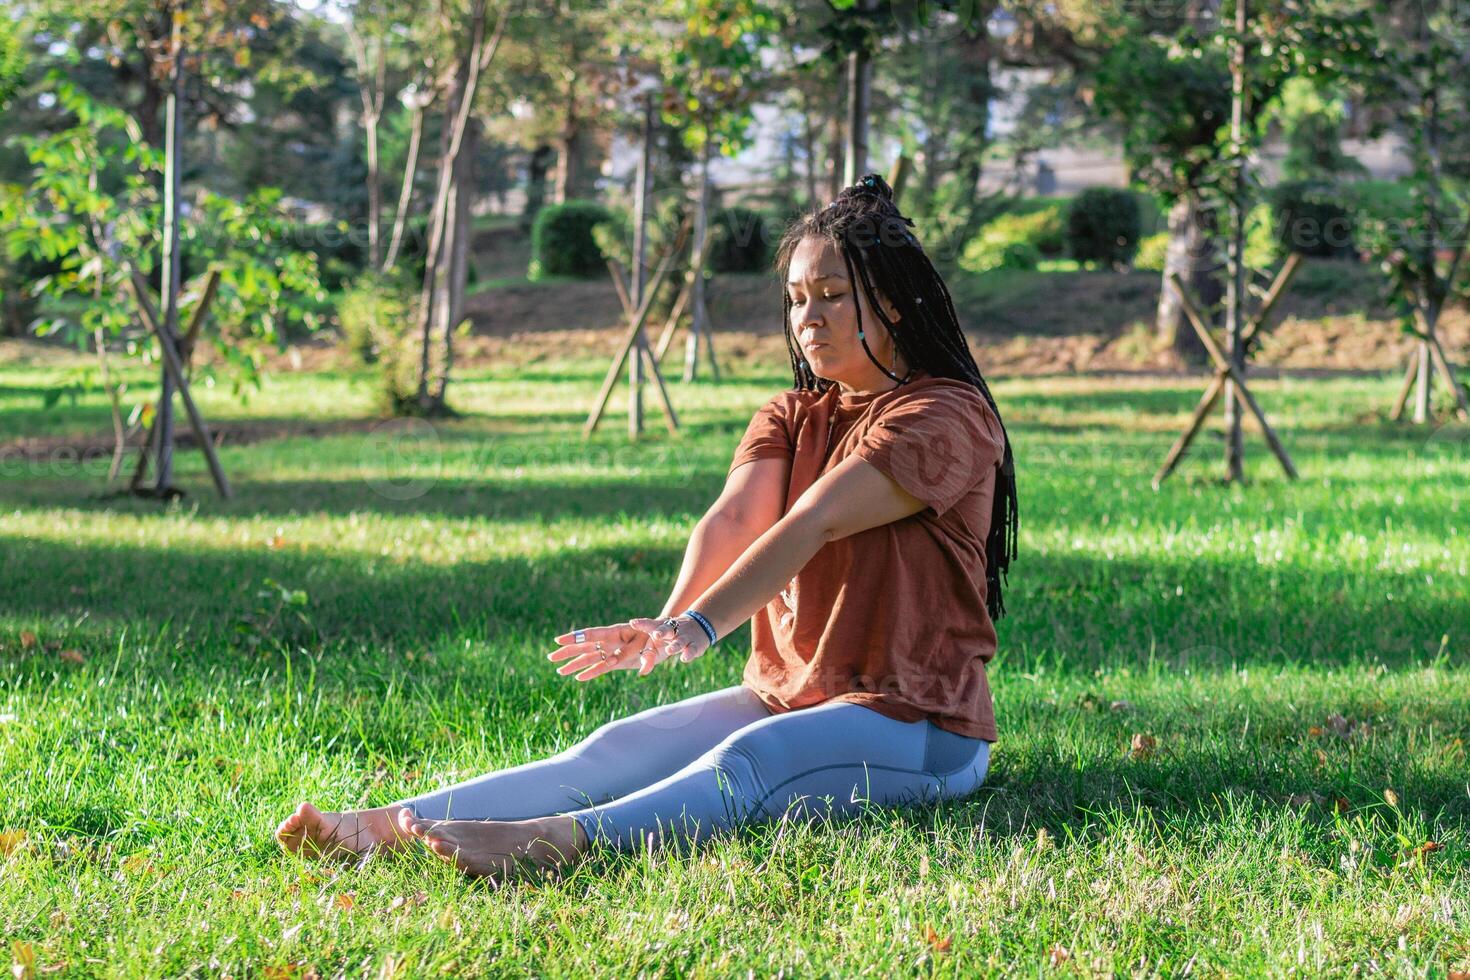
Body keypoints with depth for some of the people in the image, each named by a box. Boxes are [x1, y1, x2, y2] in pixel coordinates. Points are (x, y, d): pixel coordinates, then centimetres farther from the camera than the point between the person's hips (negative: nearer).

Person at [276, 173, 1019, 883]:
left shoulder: (945, 418, -9)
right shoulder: (789, 418, 15)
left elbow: (811, 526, -25)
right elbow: (733, 518, -7)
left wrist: (698, 629, -37)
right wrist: (668, 621, -27)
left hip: (916, 725, -7)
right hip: (781, 697, 7)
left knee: (751, 758, -35)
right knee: (616, 749, -16)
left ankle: (559, 842, -61)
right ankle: (385, 827, -34)